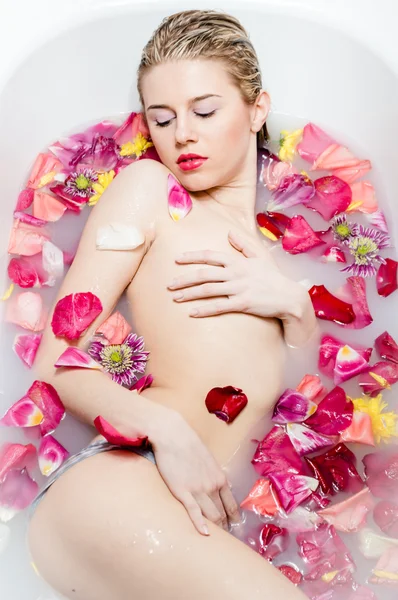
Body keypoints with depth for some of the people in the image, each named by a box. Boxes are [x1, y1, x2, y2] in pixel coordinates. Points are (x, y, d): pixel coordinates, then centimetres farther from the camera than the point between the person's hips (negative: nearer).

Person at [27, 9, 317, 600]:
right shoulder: (147, 186, 5)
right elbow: (56, 363, -2)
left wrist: (293, 302, -2)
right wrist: (167, 428, -19)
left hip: (220, 512, 6)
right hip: (117, 484, -5)